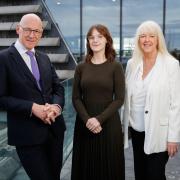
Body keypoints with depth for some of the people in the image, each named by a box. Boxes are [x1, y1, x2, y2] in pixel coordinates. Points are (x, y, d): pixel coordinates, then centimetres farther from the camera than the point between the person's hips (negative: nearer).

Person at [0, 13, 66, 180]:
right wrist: (32, 107, -21)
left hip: (54, 128, 6)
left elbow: (58, 87, 10)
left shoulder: (44, 58, 11)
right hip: (27, 134, -6)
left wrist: (56, 106, -12)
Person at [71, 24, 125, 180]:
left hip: (109, 124, -2)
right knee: (85, 167, 11)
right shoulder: (81, 67, 4)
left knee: (109, 167, 7)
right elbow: (76, 98, 2)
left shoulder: (115, 67, -3)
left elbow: (119, 99, -7)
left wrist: (99, 119, -16)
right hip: (84, 124, 2)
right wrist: (87, 119, -13)